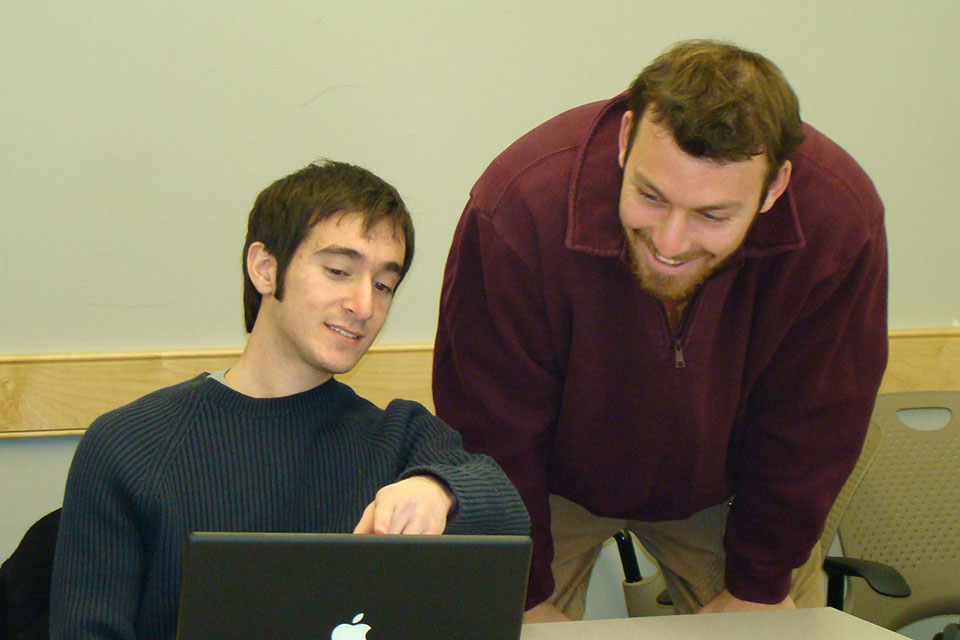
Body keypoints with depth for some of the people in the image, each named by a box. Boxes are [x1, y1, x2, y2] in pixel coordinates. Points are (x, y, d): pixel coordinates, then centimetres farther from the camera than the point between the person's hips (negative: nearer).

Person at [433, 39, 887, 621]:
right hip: (556, 480, -1)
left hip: (722, 487, 2)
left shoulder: (843, 222, -31)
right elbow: (493, 435, -22)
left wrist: (755, 592, -5)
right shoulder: (516, 210, -37)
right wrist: (526, 599, -14)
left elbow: (807, 435, -14)